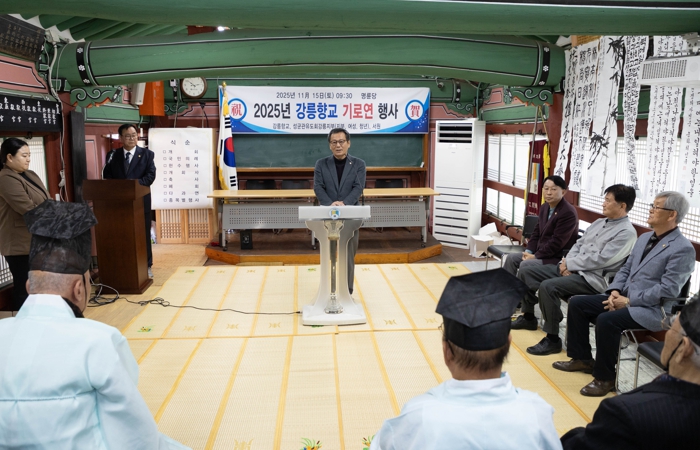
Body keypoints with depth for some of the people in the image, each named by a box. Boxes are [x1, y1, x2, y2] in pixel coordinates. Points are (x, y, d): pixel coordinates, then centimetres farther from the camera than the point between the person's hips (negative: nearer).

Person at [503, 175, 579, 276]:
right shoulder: (544, 207, 8)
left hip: (559, 258, -9)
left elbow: (557, 242, -23)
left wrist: (535, 256, -18)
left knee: (525, 265, -24)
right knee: (512, 258, 3)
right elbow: (536, 232, 14)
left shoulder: (568, 213, -20)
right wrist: (528, 251, -1)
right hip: (542, 252, 9)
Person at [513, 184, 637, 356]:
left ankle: (552, 339, -18)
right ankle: (528, 317, 21)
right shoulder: (599, 222, 15)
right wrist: (566, 263, -3)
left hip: (592, 278, -9)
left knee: (548, 286, -32)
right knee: (526, 272, 3)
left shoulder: (626, 232, -12)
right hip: (571, 269, 9)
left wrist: (569, 264, -12)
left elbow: (599, 260, -20)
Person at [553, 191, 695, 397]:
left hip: (650, 309, -9)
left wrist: (629, 301, -18)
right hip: (624, 298, 9)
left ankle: (605, 378, -13)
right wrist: (615, 291, -2)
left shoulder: (683, 248, -13)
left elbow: (668, 290, -20)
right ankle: (582, 358, 12)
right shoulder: (644, 238, 14)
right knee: (577, 303, -1)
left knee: (606, 320, -32)